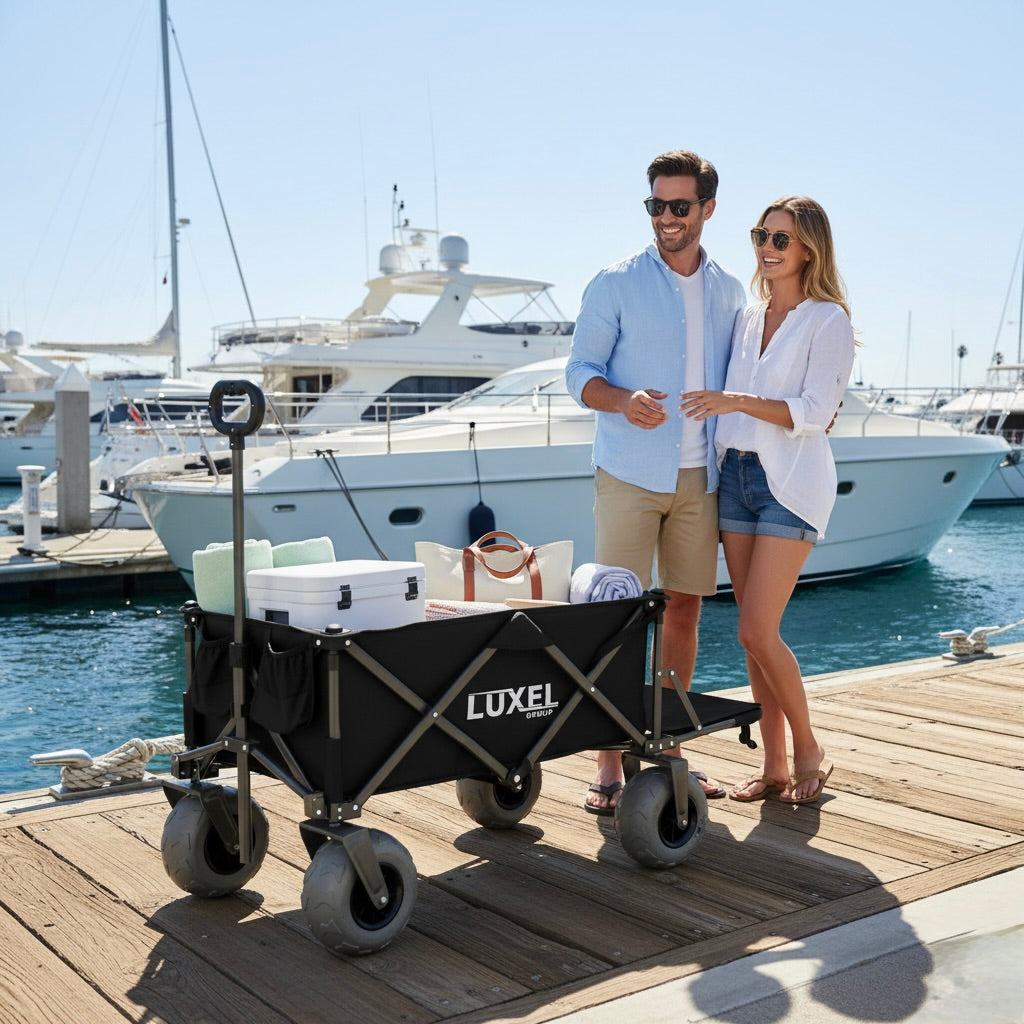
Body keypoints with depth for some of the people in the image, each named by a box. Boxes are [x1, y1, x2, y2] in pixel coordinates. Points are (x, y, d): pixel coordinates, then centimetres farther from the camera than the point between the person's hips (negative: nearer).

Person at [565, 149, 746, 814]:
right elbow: (580, 372, -3)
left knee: (685, 608, 8)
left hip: (699, 477, 4)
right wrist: (624, 400, -22)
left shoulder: (728, 293, 12)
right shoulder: (617, 284, 0)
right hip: (629, 475, -4)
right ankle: (610, 764, 1)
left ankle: (668, 748, 20)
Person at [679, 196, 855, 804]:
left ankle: (809, 751, 11)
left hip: (792, 484, -6)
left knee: (758, 631, -10)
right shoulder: (748, 319, 15)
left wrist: (740, 402, -25)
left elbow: (813, 412, -15)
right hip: (737, 475, 6)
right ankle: (774, 766, 16)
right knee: (755, 633, 6)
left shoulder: (828, 321, -4)